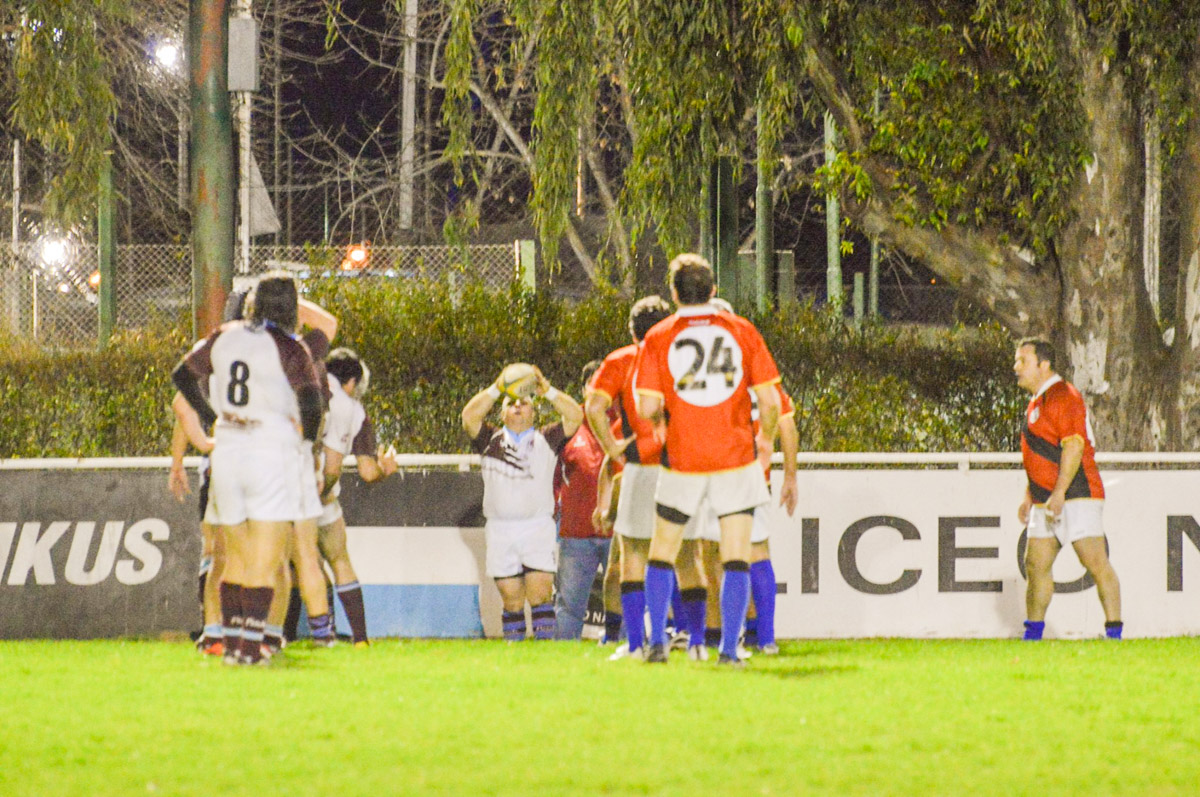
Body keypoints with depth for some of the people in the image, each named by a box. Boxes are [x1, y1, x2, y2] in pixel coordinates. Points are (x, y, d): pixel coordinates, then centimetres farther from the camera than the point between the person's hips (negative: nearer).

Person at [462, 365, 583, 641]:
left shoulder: (547, 440, 14)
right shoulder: (492, 440, 15)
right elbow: (469, 417, -1)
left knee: (539, 594, -11)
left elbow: (575, 416, 2)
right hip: (500, 531, 1)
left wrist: (547, 390, -6)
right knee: (511, 598, 0)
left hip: (538, 527, -1)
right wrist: (496, 389, -7)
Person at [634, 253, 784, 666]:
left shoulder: (659, 338, -2)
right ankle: (729, 648, -3)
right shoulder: (742, 331, 1)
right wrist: (766, 440, 16)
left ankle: (657, 643, 11)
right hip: (735, 460, 0)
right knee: (736, 558, 3)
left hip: (682, 461, 0)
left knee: (662, 553, 14)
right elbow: (770, 401, -1)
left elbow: (647, 406, -8)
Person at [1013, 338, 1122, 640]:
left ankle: (1114, 632, -11)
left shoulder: (1063, 396, -12)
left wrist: (1059, 493, -25)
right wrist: (1030, 496, 24)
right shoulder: (1037, 402, 20)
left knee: (1095, 562, -11)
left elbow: (1074, 446, -21)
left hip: (1075, 497, -10)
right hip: (1046, 502, 10)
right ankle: (1033, 634, 12)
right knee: (1035, 564, 7)